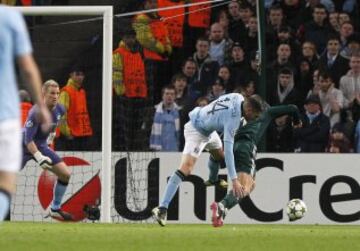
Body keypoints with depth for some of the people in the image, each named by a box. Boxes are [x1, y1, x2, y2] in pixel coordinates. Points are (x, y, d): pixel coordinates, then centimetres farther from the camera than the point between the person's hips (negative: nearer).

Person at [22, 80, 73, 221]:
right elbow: (28, 139, -31)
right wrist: (39, 157, -40)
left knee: (65, 174, -2)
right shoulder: (36, 113, -29)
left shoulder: (59, 110, -8)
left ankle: (55, 209, 12)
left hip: (42, 146, 7)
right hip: (25, 146, -7)